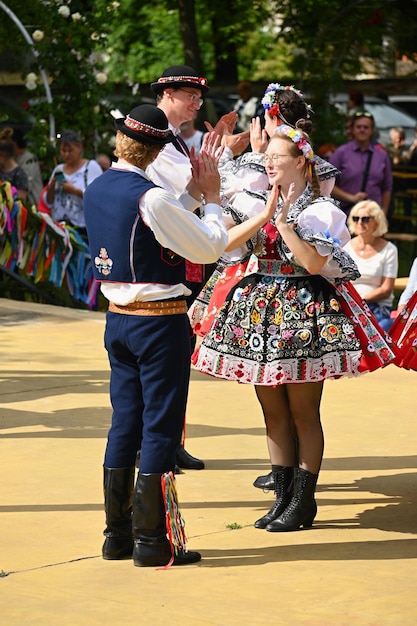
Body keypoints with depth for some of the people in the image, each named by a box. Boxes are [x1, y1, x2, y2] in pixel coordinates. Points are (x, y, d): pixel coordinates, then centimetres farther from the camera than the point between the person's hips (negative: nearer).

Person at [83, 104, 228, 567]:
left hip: (118, 318, 8)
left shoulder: (95, 190, 5)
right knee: (160, 429, -1)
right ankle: (153, 542, 2)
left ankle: (118, 535, 17)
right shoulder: (150, 198, -20)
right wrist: (211, 198, -1)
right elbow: (210, 247, -13)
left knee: (124, 425, 12)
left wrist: (193, 196, 16)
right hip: (161, 322, -8)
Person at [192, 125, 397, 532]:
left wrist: (283, 221, -15)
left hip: (305, 314, -5)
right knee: (273, 413, 9)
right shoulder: (257, 204, 9)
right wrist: (265, 215, -12)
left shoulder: (320, 210, -3)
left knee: (303, 413, -1)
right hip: (262, 308, 5)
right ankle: (282, 496, 18)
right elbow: (226, 243, -6)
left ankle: (303, 500, 6)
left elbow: (314, 262, -17)